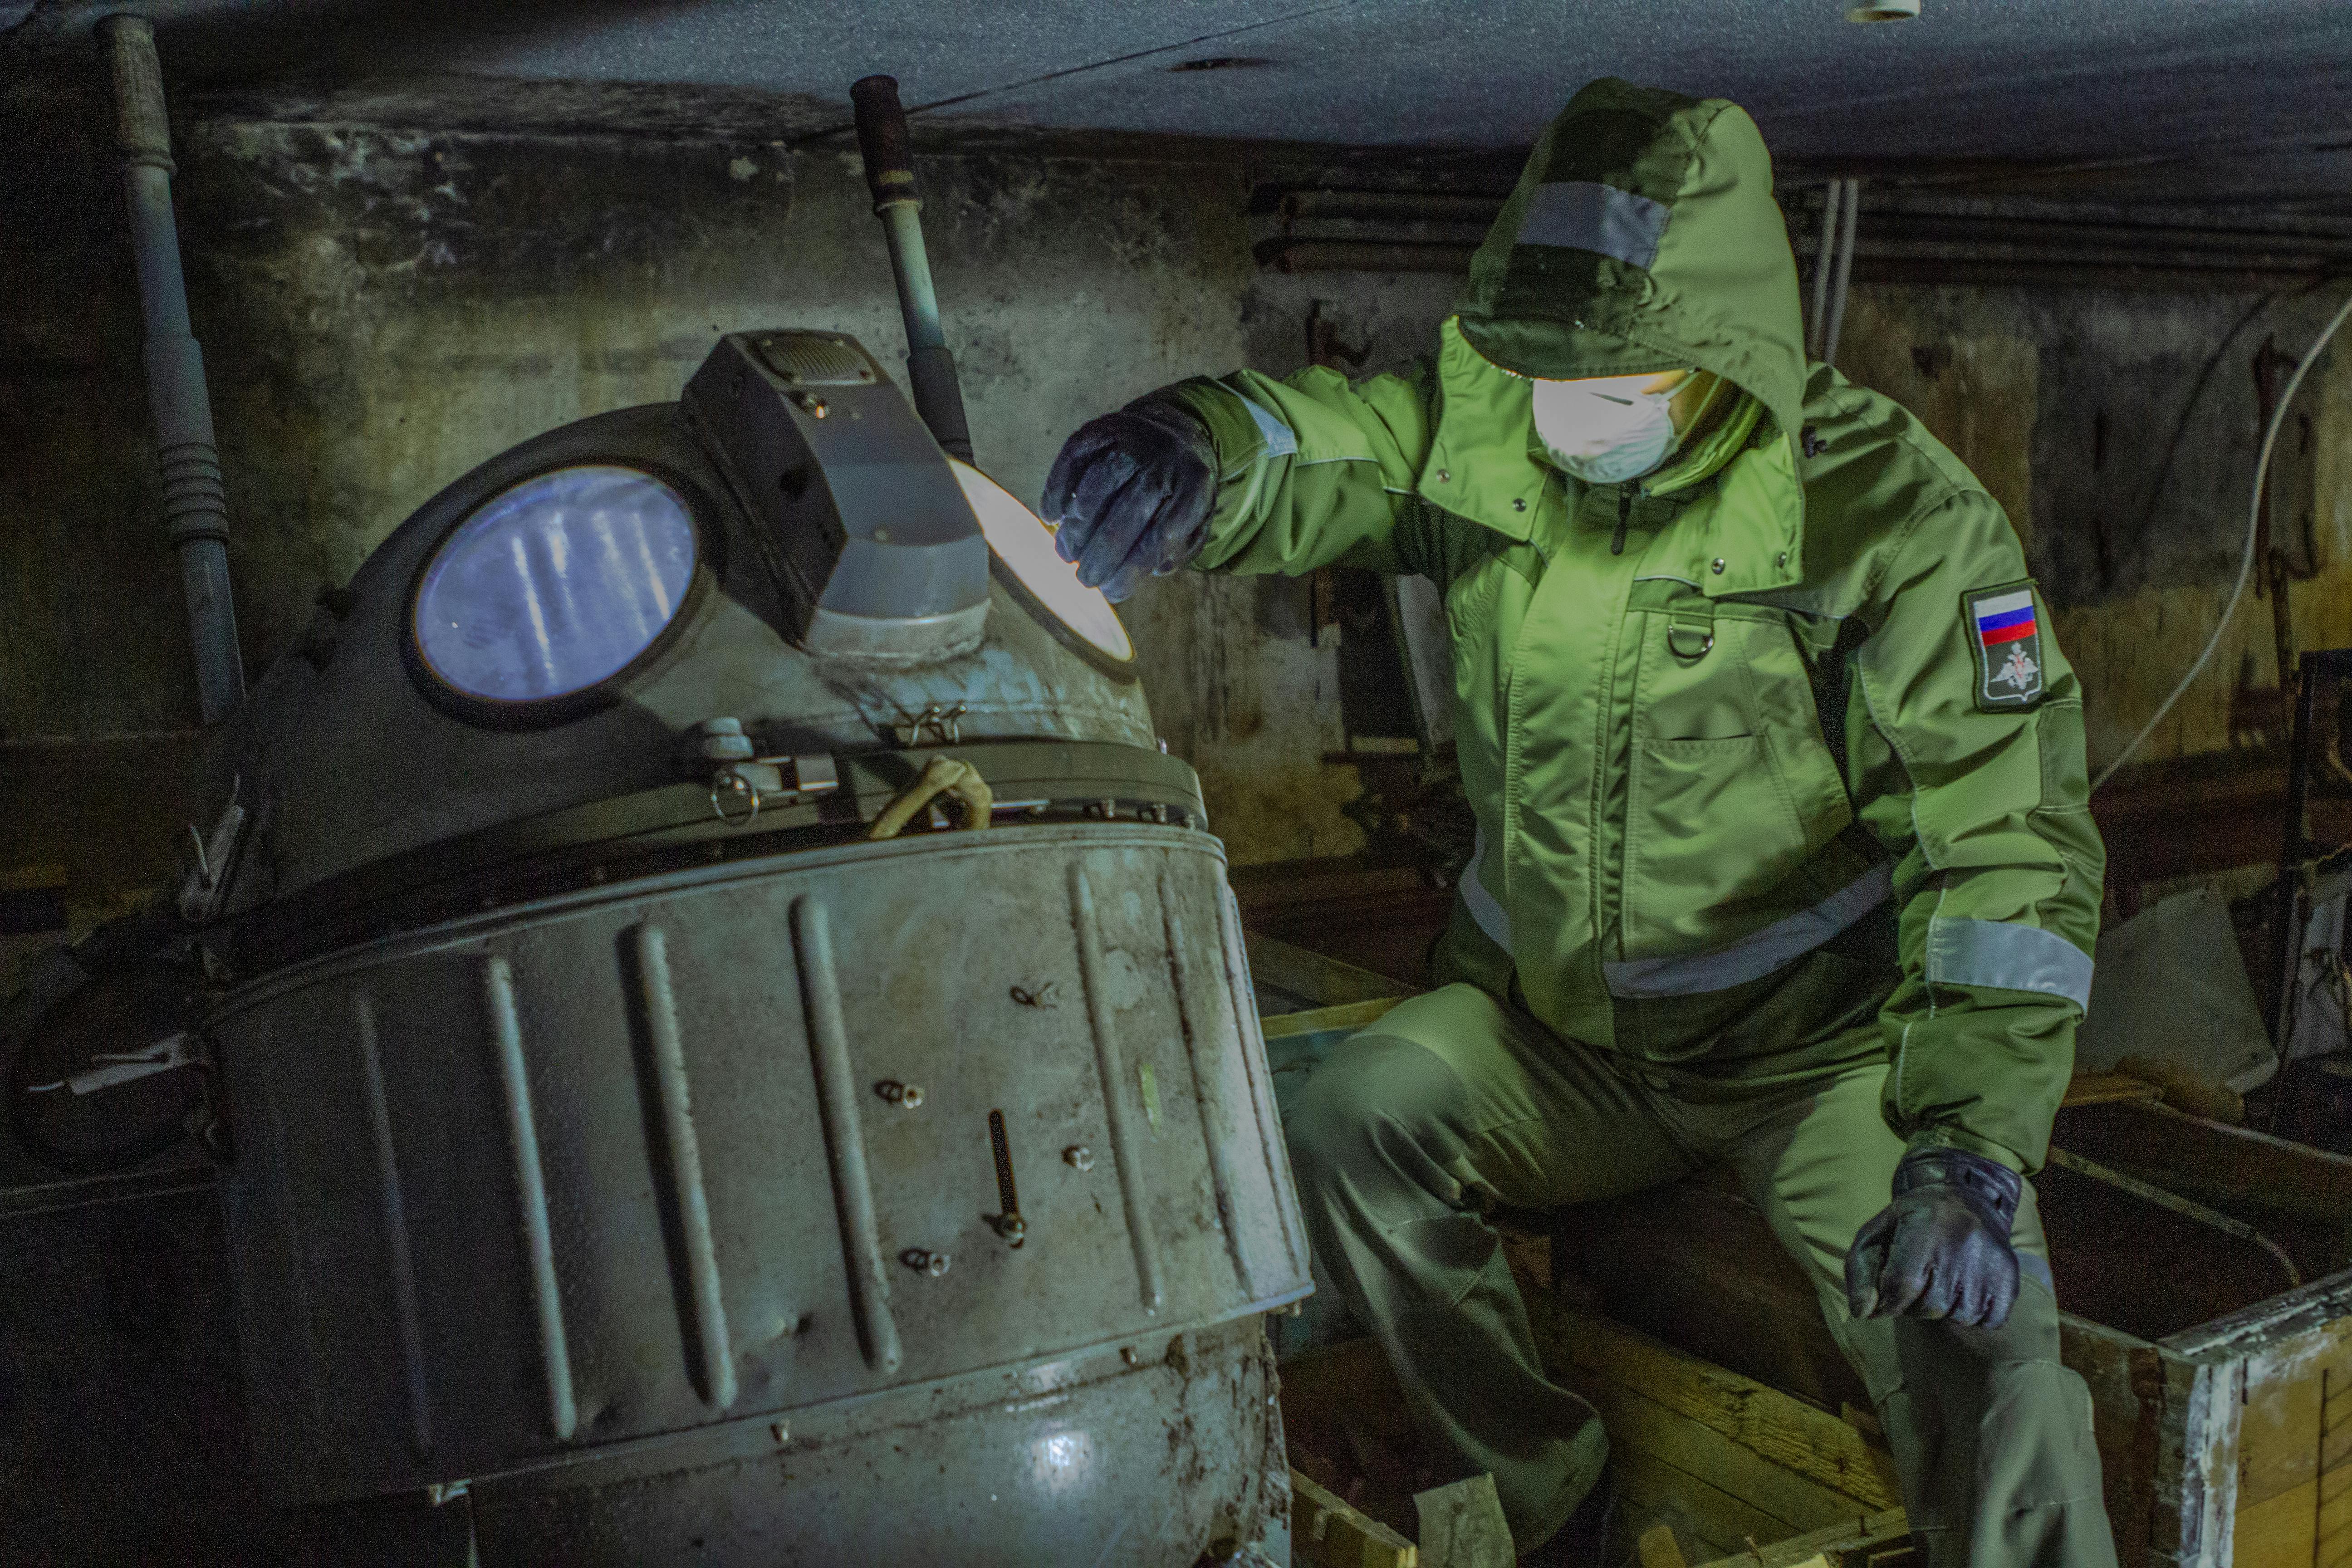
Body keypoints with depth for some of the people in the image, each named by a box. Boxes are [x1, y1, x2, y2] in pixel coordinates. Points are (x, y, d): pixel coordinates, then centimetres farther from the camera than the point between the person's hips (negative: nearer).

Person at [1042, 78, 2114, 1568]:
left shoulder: (1887, 511, -18)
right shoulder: (1488, 432, -7)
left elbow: (2004, 838, -21)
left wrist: (1967, 1150, -33)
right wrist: (1183, 450, -36)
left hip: (1821, 1042, -4)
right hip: (1554, 1025, 4)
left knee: (1972, 1328, -28)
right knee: (1352, 1123, -20)